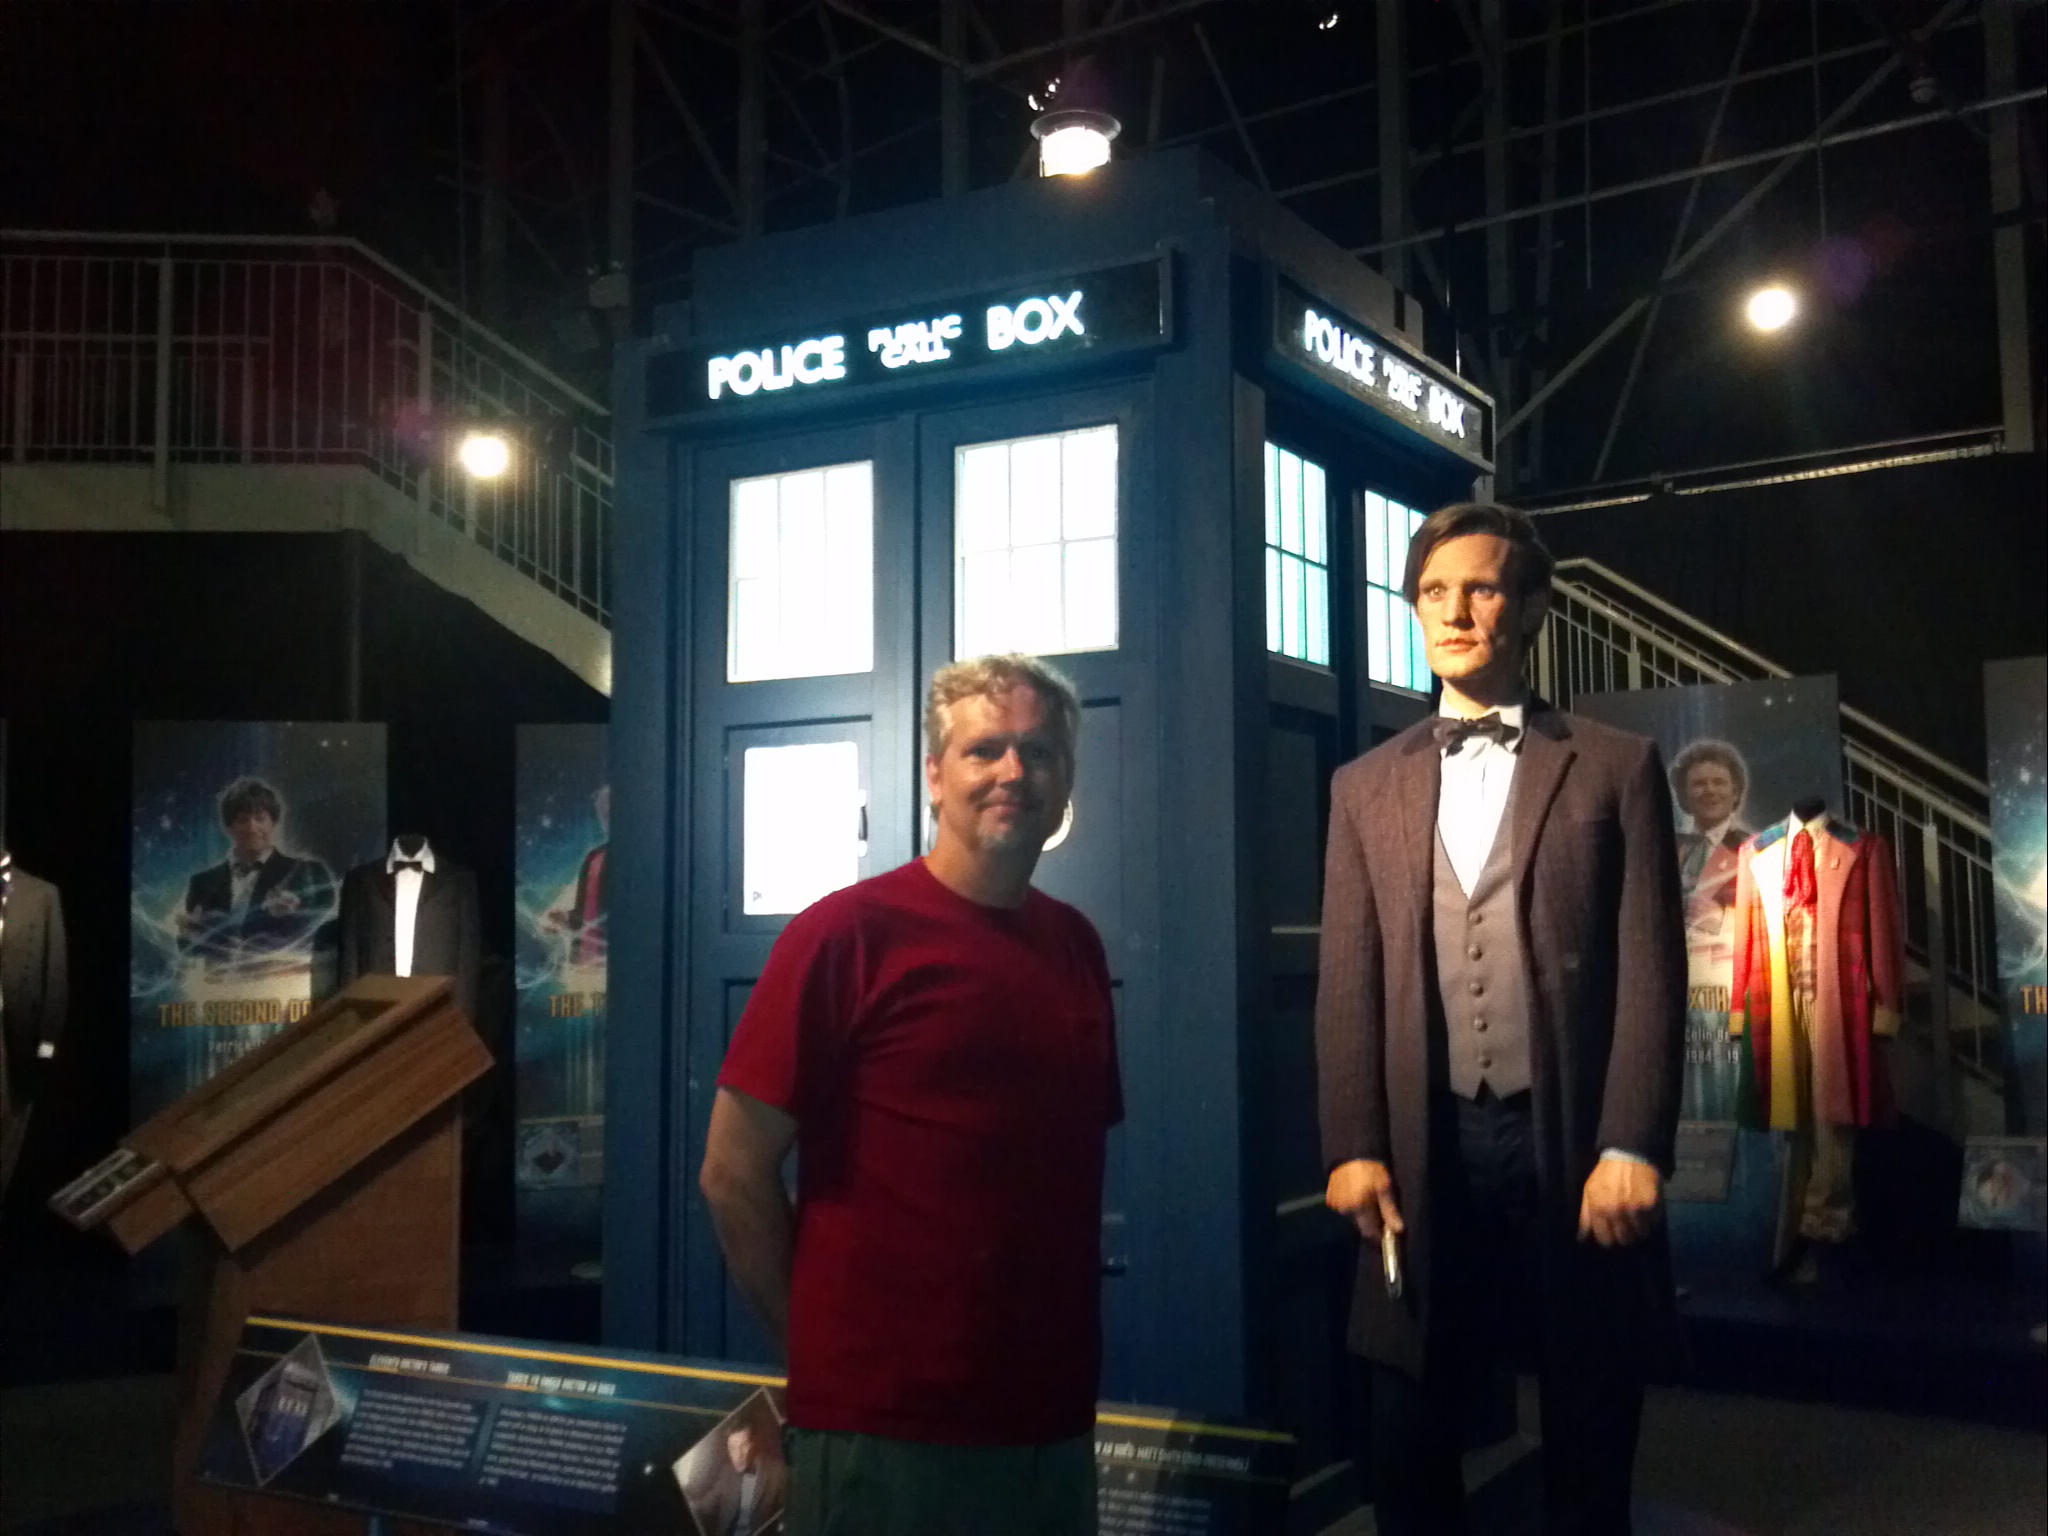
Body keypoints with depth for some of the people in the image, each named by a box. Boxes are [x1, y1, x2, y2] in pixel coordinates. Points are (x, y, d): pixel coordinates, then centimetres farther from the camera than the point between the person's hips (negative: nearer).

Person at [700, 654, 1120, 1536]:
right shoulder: (849, 933, -10)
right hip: (885, 1425, -5)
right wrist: (828, 1351, -3)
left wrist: (1061, 1348, 9)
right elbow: (734, 1172, -9)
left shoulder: (1075, 945, 7)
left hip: (1052, 1416, 6)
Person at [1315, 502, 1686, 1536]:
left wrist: (1631, 1147, -11)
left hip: (1575, 1146, -1)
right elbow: (1347, 983, 5)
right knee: (1408, 1450, 9)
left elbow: (1650, 972, -2)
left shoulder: (1616, 768, 4)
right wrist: (1353, 1147, -4)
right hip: (1424, 1153, 2)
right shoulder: (1366, 788, 11)